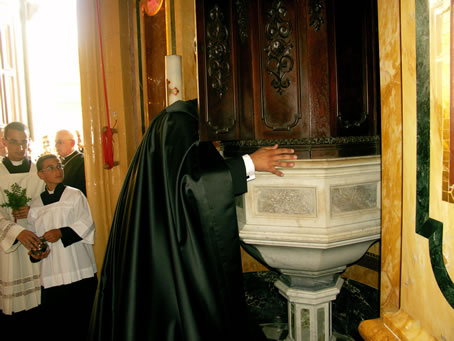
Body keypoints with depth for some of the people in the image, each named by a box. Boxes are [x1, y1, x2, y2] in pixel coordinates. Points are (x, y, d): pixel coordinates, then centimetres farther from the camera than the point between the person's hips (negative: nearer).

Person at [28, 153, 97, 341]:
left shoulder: (75, 195, 1)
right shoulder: (36, 205, 12)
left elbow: (87, 224, -5)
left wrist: (62, 232, -15)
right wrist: (34, 252, -4)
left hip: (79, 271, -2)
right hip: (51, 274, 3)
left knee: (79, 317, 1)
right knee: (54, 317, 2)